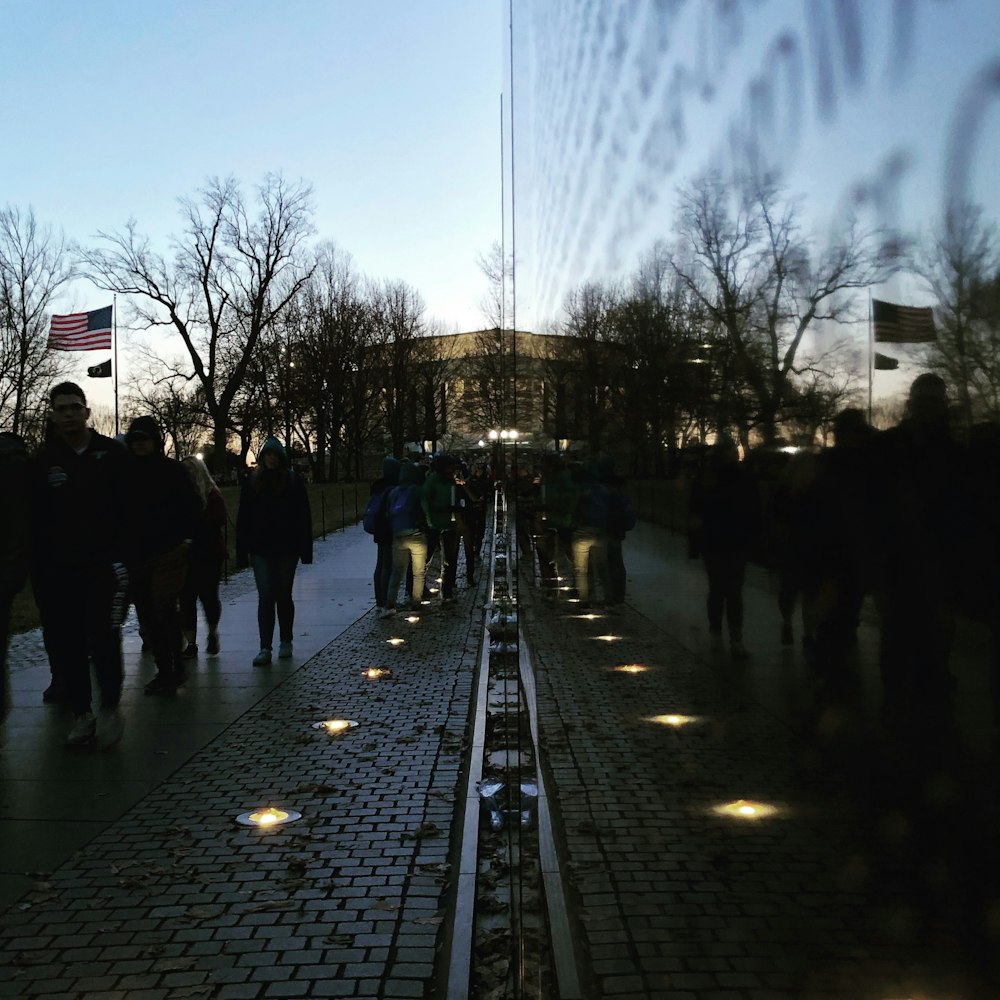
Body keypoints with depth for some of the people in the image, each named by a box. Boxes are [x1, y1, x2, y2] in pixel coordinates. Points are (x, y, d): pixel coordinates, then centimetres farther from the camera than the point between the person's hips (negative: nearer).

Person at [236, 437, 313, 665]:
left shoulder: (292, 480, -2)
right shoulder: (252, 481, 3)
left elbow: (303, 517, -4)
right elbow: (243, 518, 3)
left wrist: (304, 550, -8)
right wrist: (243, 550, -2)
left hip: (286, 549, -1)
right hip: (261, 550, 1)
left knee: (283, 596, 9)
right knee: (265, 598, -2)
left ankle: (286, 642, 24)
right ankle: (265, 648, -2)